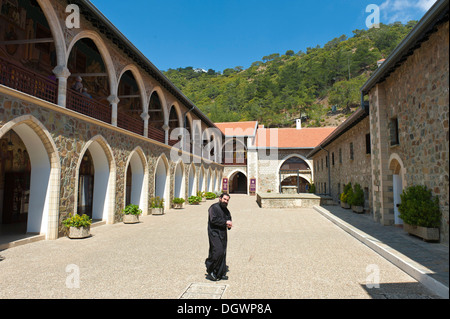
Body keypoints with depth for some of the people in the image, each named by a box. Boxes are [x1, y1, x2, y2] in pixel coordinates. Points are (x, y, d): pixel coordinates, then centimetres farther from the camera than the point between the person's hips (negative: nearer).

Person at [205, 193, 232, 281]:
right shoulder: (214, 208, -8)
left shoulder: (226, 210, 18)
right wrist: (225, 222, -16)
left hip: (223, 234, 8)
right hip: (214, 233, -8)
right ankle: (210, 270, 1)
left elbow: (229, 219, 21)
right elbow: (213, 219, -19)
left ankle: (221, 273, 16)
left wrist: (229, 224, -3)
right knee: (218, 251, -18)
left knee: (223, 254, 7)